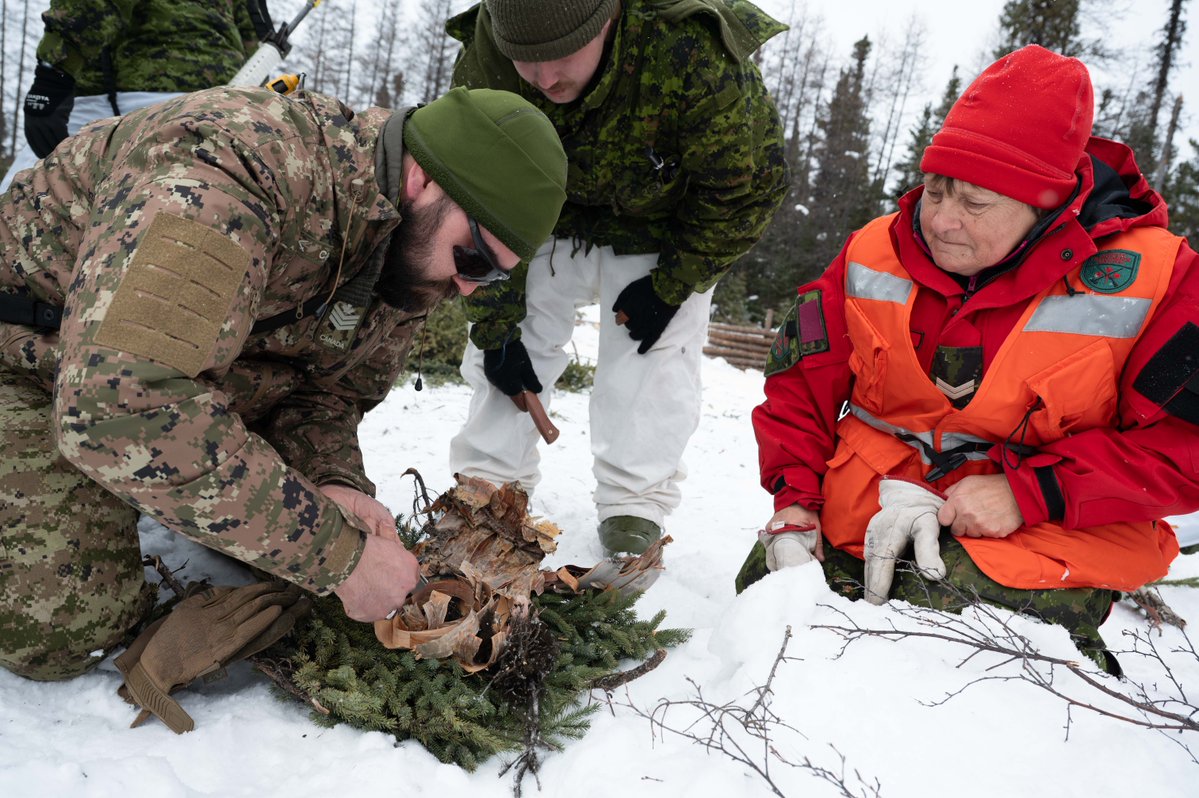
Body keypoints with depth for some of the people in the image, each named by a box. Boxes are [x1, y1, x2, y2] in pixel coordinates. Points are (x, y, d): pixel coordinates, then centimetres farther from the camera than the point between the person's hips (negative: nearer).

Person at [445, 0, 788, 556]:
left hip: (664, 231, -2)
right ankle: (486, 484, 12)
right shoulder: (484, 64, -29)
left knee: (652, 359, -12)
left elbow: (747, 187, -23)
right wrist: (494, 327, -18)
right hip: (552, 219, 3)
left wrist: (669, 286, -18)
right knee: (510, 341, -2)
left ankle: (634, 506, 2)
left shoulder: (693, 56, -40)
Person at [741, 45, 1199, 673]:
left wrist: (1030, 493, -21)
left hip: (1043, 529, -3)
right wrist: (795, 497, -9)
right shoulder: (874, 254, -1)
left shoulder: (1147, 276, -10)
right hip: (862, 508, 3)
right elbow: (802, 382, 5)